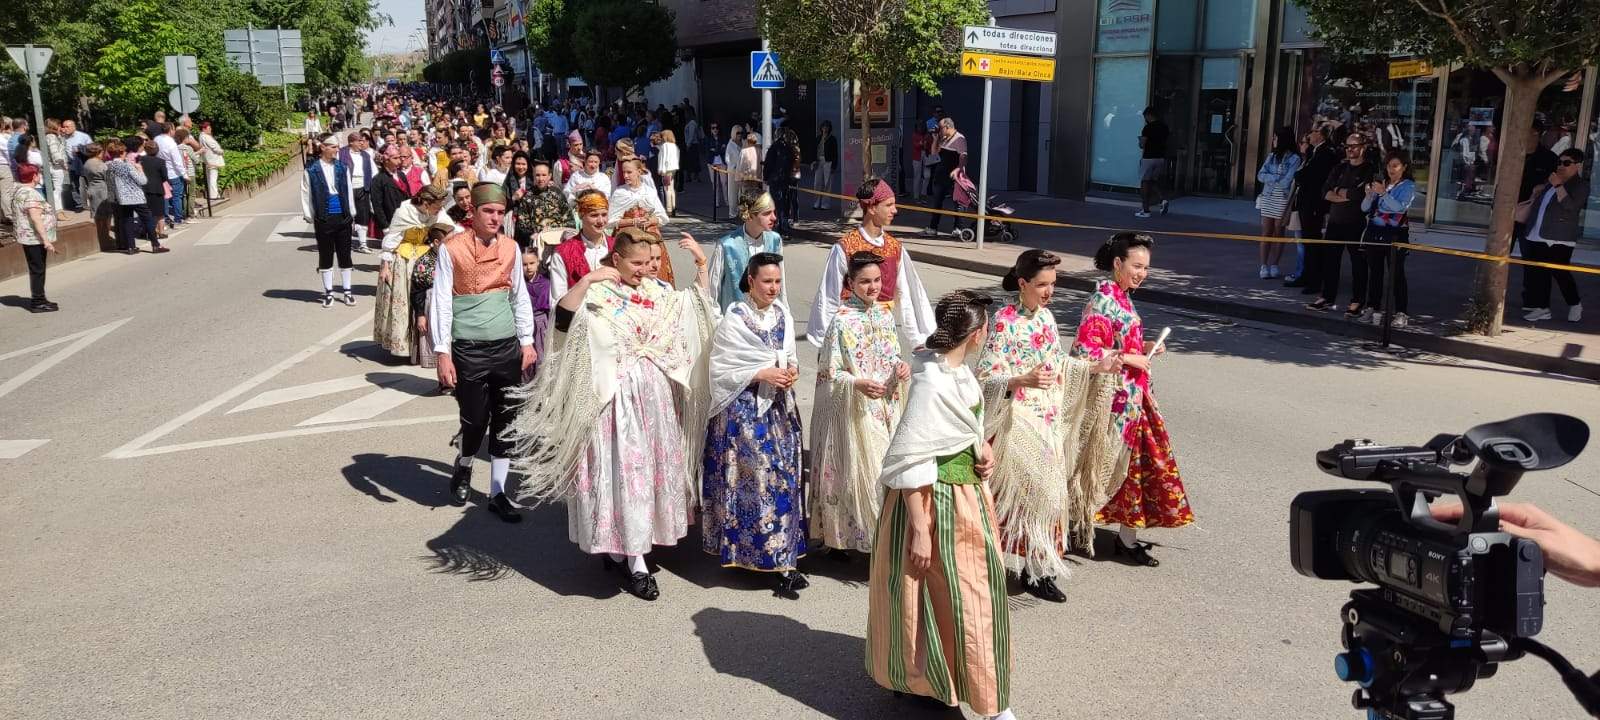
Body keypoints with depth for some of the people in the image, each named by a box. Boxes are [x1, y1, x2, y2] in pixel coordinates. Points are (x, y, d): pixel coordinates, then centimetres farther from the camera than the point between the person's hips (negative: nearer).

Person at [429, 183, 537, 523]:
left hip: (506, 347, 4)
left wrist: (527, 341, 9)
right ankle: (463, 468, 34)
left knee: (505, 421, 6)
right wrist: (442, 352, -11)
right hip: (468, 350, -4)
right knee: (475, 420, 0)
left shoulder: (510, 247, 6)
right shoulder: (451, 248, -6)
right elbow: (440, 302, -7)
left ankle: (497, 494, 18)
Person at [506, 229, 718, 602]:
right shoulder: (597, 294, -10)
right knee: (624, 471, -5)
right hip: (616, 396, -7)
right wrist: (586, 279, -30)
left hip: (654, 395, 7)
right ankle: (635, 563, 2)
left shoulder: (656, 292, 9)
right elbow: (562, 319, -27)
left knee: (652, 466, 12)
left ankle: (619, 547, 29)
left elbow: (699, 307, 16)